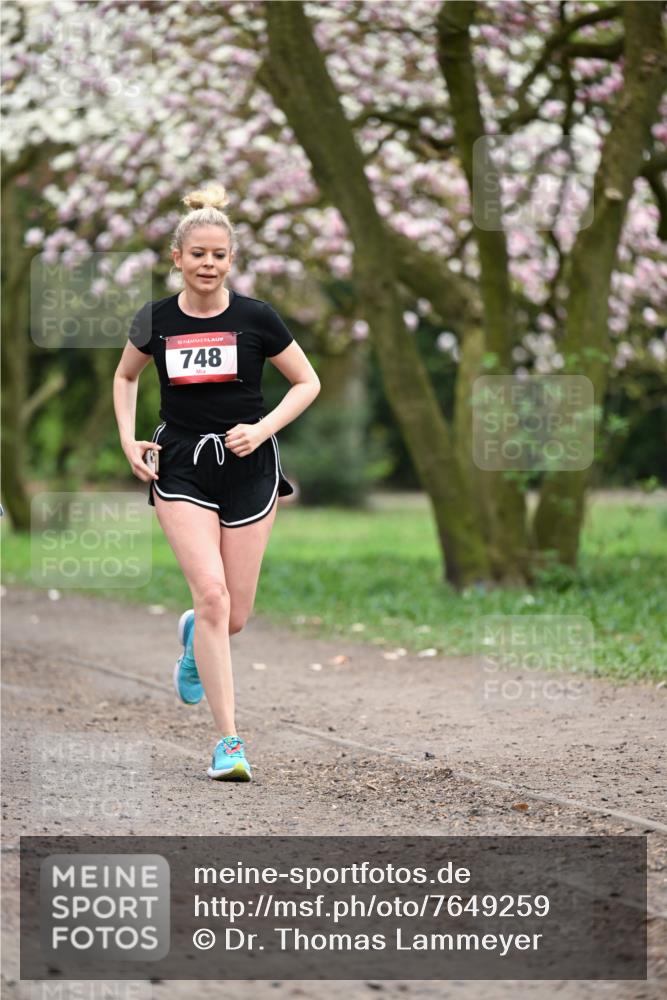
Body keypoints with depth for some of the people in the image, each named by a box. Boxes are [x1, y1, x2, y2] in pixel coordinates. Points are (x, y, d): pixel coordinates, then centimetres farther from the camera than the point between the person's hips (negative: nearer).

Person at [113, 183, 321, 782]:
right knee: (211, 595, -17)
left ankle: (194, 641, 43)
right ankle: (229, 740, -11)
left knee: (234, 618, 3)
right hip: (180, 469, 0)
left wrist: (263, 428, -10)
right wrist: (129, 441, 5)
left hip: (247, 468, 0)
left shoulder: (256, 318, -6)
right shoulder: (156, 321, -1)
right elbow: (125, 377, 19)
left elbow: (308, 383, 4)